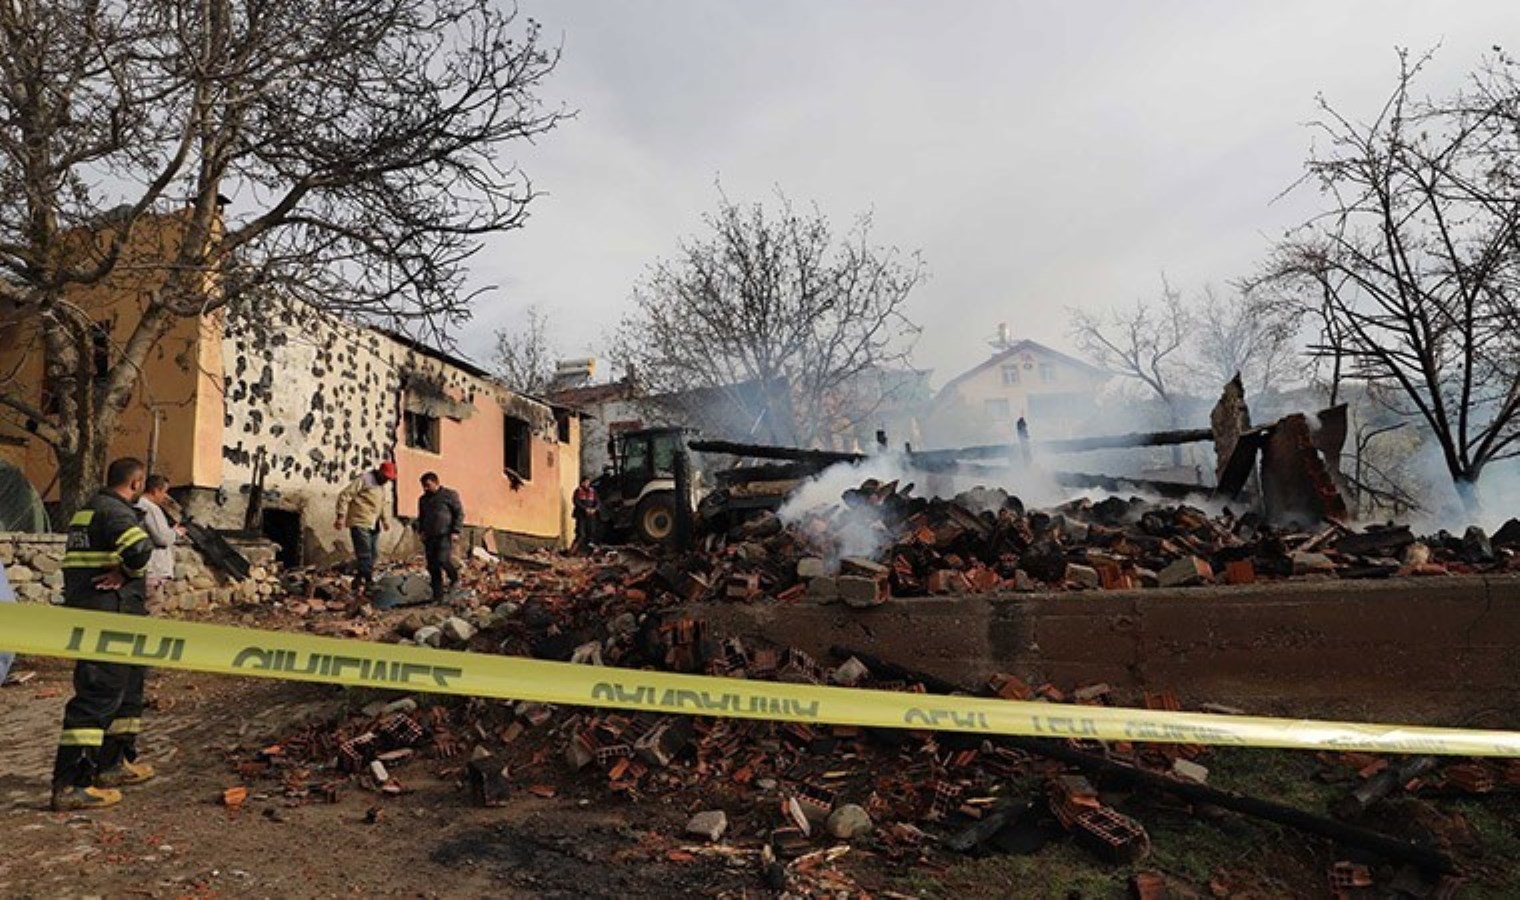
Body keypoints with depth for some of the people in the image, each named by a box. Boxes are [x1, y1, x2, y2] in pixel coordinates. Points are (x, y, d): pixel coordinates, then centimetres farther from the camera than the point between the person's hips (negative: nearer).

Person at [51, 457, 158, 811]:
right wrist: (127, 573, -16)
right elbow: (140, 547, -34)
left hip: (86, 614, 10)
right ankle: (71, 785, -5)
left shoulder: (88, 510, 18)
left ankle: (114, 763, 30)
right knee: (98, 697, -7)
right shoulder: (116, 511, -15)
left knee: (127, 687, 20)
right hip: (109, 620, -10)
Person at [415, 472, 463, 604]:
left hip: (445, 535, -6)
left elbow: (460, 513, -2)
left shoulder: (450, 495, 0)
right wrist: (421, 530, 11)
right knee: (433, 567, 2)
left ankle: (455, 578, 10)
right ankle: (437, 597, 8)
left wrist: (455, 530, -10)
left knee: (442, 560, -21)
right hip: (429, 537, 6)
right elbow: (421, 518, 28)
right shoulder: (423, 499, 18)